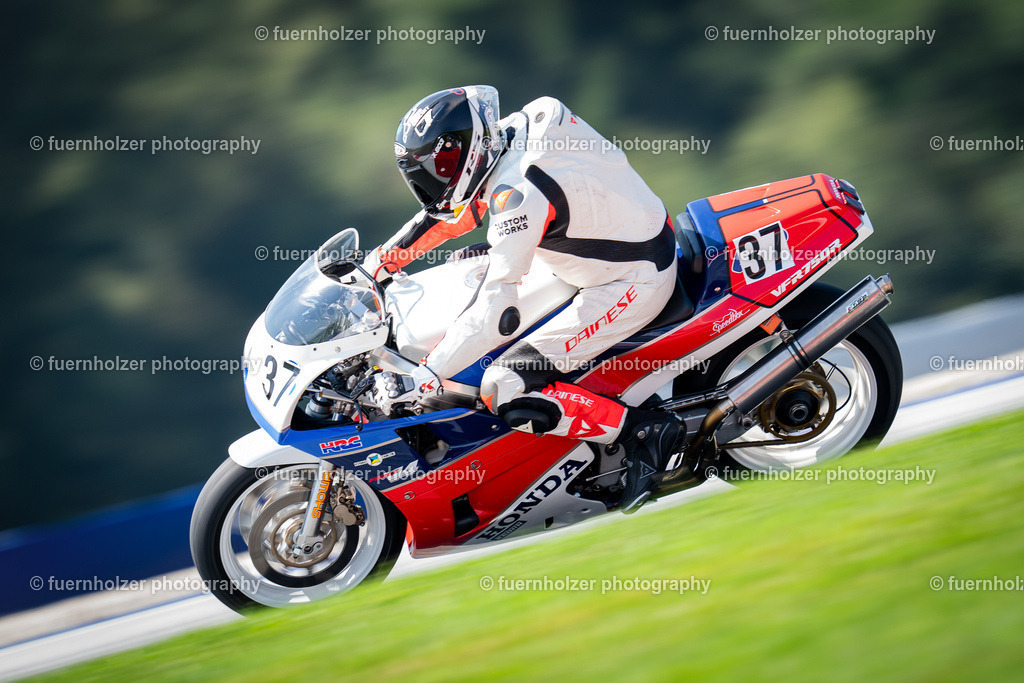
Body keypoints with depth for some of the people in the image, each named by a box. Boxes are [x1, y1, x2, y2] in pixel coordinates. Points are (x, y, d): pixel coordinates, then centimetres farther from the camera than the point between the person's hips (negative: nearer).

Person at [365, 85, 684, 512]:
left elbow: (496, 314, -32)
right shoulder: (506, 135, -1)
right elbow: (454, 201, 18)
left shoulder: (519, 195, -28)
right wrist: (384, 257, 14)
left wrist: (422, 380, -29)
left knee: (505, 390, -16)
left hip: (634, 283, -10)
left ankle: (644, 431, -10)